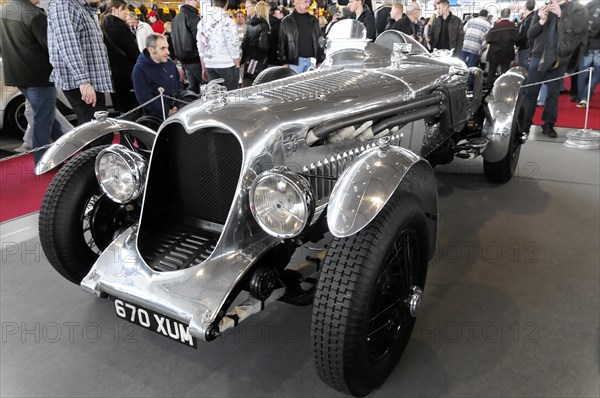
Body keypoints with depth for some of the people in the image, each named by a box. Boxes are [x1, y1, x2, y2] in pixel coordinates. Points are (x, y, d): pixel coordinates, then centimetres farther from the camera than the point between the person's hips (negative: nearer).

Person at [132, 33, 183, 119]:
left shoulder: (169, 63, 15)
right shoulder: (140, 70, -6)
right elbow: (145, 98, -13)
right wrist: (167, 111, -18)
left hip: (177, 108, 7)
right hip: (160, 116, -7)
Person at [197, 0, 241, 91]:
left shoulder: (202, 22, 8)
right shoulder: (227, 22, -11)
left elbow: (201, 48, 11)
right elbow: (234, 47, -10)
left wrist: (204, 68, 18)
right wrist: (237, 66, 0)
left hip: (210, 65, 6)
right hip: (226, 65, -6)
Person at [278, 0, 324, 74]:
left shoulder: (314, 20, 12)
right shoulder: (287, 21, 1)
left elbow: (319, 41, 14)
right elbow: (281, 43, -1)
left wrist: (321, 61, 7)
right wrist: (284, 62, -7)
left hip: (311, 60, 4)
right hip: (295, 61, -3)